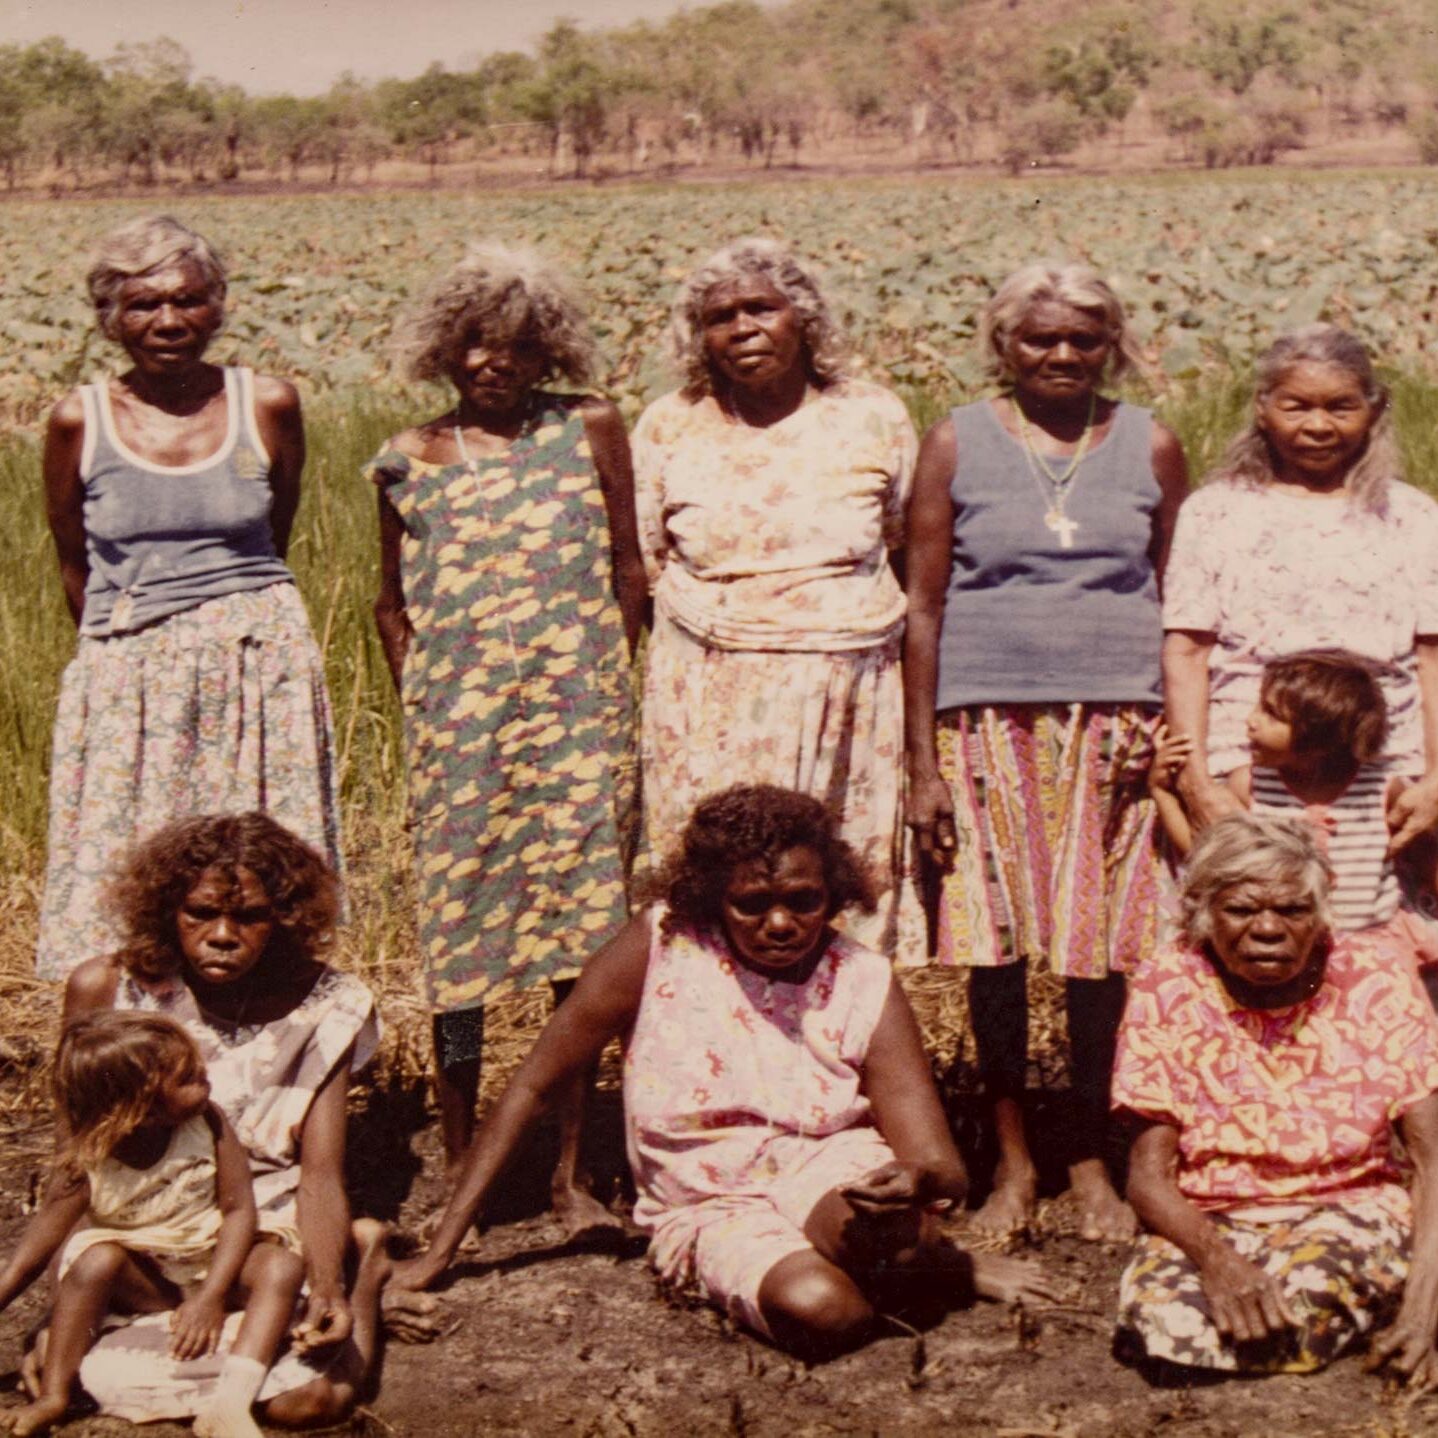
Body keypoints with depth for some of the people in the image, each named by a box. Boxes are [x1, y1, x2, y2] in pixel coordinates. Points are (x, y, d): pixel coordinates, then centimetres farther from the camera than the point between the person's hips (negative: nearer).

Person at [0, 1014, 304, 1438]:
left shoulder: (206, 1122, -18)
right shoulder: (87, 1165, -20)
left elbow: (238, 1209, -15)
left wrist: (211, 1297, -24)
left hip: (211, 1262, 1)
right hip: (143, 1279, -1)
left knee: (282, 1267, -26)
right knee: (97, 1260, -31)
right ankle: (53, 1397, -18)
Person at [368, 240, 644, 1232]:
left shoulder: (590, 430, 5)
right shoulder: (411, 461, 8)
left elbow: (630, 573, 9)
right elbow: (395, 604, 16)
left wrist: (610, 684, 6)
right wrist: (421, 704, 7)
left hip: (578, 720, 0)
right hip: (457, 730, 1)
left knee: (583, 936, 1)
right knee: (457, 939, 2)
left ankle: (572, 1171, 11)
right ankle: (461, 1168, 15)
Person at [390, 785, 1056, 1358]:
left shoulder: (864, 985, -9)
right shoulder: (660, 947, -12)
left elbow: (945, 1168, -12)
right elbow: (534, 1084, -6)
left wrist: (919, 1180, -39)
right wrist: (442, 1246, -8)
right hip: (710, 1211, 0)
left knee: (873, 1217, -38)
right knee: (820, 1308, -34)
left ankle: (922, 1258, -2)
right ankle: (924, 1261, -1)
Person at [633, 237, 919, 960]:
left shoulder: (874, 418, 5)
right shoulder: (668, 427, 5)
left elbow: (914, 556, 12)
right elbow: (639, 569, 8)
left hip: (850, 696, 1)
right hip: (708, 703, 0)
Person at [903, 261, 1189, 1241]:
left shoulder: (1151, 449, 9)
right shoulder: (959, 445, 5)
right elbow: (924, 607, 4)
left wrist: (1169, 730, -3)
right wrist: (923, 763, -1)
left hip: (1115, 723, 1)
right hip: (989, 720, 0)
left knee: (1100, 949, 1)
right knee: (995, 946, 0)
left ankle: (1092, 1160, 18)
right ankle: (1013, 1160, 16)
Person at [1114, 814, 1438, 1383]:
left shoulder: (1374, 978, -7)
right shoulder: (1167, 989, -7)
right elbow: (1149, 1174, -9)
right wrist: (1216, 1257, -30)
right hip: (1210, 1223, 2)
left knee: (1296, 1305, -34)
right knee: (1157, 1320, -30)